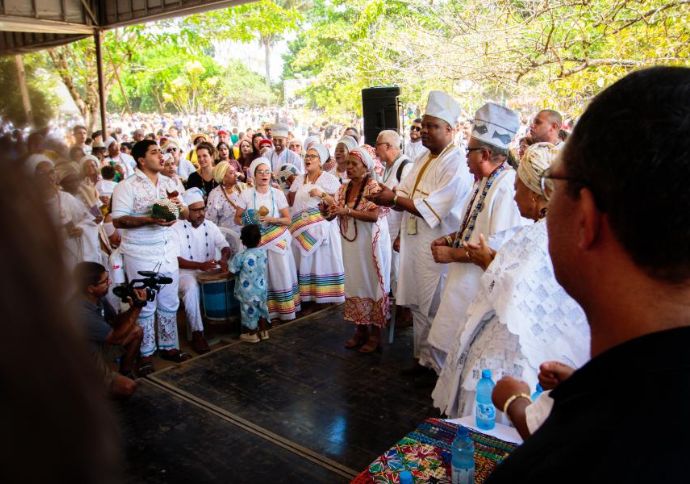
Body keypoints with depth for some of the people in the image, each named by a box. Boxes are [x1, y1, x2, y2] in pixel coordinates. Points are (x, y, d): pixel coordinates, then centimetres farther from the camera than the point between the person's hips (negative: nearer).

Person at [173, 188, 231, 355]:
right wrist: (200, 265, -30)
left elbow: (224, 246, 1)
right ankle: (197, 333, -27)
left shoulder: (210, 225, 6)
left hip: (211, 270, 5)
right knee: (191, 287, -36)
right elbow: (175, 259, -16)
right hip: (186, 272, -5)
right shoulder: (177, 228, -9)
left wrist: (224, 258, -23)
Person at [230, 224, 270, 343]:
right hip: (262, 289, 4)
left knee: (250, 311, 12)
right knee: (262, 309, 21)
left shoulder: (240, 256, -19)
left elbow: (233, 271, -11)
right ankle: (263, 331, 33)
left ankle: (252, 334, 26)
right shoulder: (263, 252, -6)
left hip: (247, 292, -4)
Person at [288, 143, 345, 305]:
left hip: (322, 228, -4)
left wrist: (322, 194, -17)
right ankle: (305, 296, 11)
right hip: (301, 229, 4)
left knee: (323, 260, -2)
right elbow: (290, 202, 11)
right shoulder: (299, 179, 12)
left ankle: (326, 296, 5)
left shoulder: (330, 179, -1)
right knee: (304, 261, 4)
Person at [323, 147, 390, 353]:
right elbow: (337, 212, 8)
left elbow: (374, 216, -23)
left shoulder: (373, 187, -12)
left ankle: (375, 334, 12)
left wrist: (347, 211, -25)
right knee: (355, 284, 11)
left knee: (371, 284, 1)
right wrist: (329, 207, -12)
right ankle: (361, 329, 24)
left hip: (371, 243, -6)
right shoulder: (344, 188, 8)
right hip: (351, 244, 6)